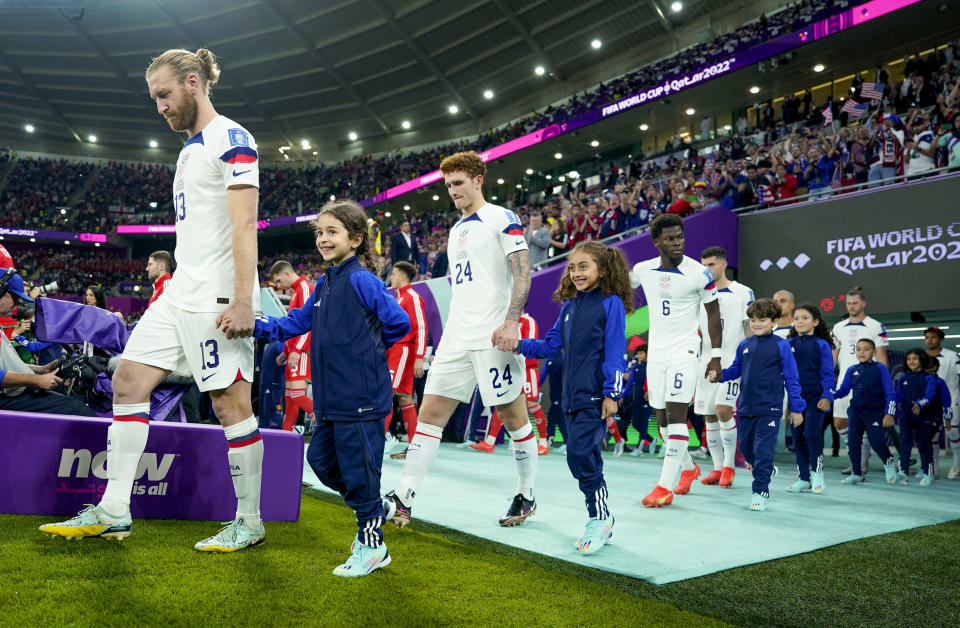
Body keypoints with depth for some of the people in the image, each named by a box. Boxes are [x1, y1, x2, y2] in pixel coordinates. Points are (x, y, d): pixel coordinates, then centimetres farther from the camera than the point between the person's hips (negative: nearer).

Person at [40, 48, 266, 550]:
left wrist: (242, 302, -23)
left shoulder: (231, 139, -7)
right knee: (128, 381, 6)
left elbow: (244, 226, -17)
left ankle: (249, 523, 8)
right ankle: (113, 512, 13)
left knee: (231, 402, -5)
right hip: (179, 296, 10)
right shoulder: (190, 148, 21)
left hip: (217, 298, -10)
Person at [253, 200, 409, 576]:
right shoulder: (325, 284, 13)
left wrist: (366, 348, -3)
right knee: (321, 459, 16)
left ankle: (371, 544, 17)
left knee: (359, 467, 0)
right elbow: (294, 324, 16)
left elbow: (399, 323, -14)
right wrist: (254, 324, 4)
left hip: (361, 397, -9)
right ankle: (370, 511, 35)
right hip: (333, 397, 9)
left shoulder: (361, 279, -12)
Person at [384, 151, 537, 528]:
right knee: (430, 412, 1)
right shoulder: (456, 231, 21)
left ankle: (526, 496, 19)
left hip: (493, 339, -7)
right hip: (456, 338, 7)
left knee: (512, 416, 3)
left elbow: (522, 271, -10)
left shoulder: (502, 219, -1)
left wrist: (511, 320, -21)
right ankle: (402, 499, 3)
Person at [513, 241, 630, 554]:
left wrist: (611, 393, -13)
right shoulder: (569, 307, 14)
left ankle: (600, 518, 3)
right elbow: (551, 345, 15)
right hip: (572, 396, 7)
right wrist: (519, 345, 0)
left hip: (596, 396, -7)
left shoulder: (611, 303, -5)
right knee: (587, 460, 11)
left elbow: (614, 351, -9)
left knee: (579, 454, -14)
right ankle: (600, 522, 22)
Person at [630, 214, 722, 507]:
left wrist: (716, 356, -4)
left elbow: (713, 312, -2)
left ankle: (665, 486, -12)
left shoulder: (699, 273, -9)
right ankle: (688, 467, 34)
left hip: (685, 351, -5)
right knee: (662, 417, 11)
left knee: (676, 414, -13)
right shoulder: (642, 270, 0)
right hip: (656, 352, 5)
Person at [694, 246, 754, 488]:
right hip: (706, 363, 5)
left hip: (732, 362, -5)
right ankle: (717, 468, 16)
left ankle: (729, 465, -2)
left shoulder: (743, 293, 1)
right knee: (709, 416, 5)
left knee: (723, 409, -17)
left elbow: (750, 329, 1)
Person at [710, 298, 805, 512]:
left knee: (762, 450, -7)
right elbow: (736, 369, 17)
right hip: (745, 407, 5)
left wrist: (796, 408, -2)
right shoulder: (744, 345, 8)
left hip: (769, 408, -5)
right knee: (745, 447, 15)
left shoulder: (781, 346, -5)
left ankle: (760, 492, 3)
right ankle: (766, 470, 42)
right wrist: (720, 375, -3)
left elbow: (791, 378, -2)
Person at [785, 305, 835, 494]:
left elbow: (827, 373, -2)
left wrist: (826, 396, -10)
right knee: (798, 436, 7)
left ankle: (817, 471, 10)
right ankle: (804, 479, 17)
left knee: (812, 433, -13)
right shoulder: (788, 344, 6)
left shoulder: (821, 345, -1)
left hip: (815, 397, -4)